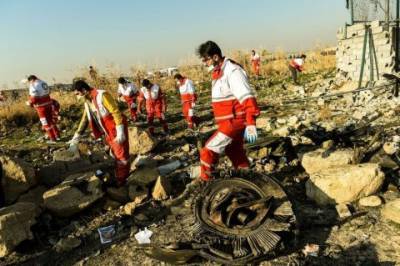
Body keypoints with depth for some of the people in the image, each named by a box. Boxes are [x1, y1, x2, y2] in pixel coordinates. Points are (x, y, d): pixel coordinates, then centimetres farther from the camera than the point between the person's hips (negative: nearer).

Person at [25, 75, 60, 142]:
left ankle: (52, 139, 7)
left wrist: (29, 103, 0)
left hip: (41, 106, -7)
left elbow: (34, 98, -20)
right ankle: (57, 136, 22)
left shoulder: (33, 86, -16)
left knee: (46, 123, 3)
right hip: (48, 104, 7)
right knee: (50, 120, 19)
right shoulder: (43, 83, 8)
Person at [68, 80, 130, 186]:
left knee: (121, 154, 2)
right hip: (107, 131, 9)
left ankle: (122, 179, 14)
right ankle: (118, 176, 33)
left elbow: (116, 112, -24)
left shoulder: (102, 95, -22)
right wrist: (76, 137, 10)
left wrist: (120, 132, -27)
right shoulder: (87, 101, 5)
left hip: (116, 129, -9)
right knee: (114, 154, 19)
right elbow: (85, 119, 12)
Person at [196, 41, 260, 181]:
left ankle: (204, 182, 6)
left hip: (234, 122, -10)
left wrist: (251, 123, -32)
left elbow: (246, 98, -25)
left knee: (208, 152, -9)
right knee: (236, 155, 18)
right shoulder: (218, 72, 11)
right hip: (228, 122, 10)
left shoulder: (232, 71, -18)